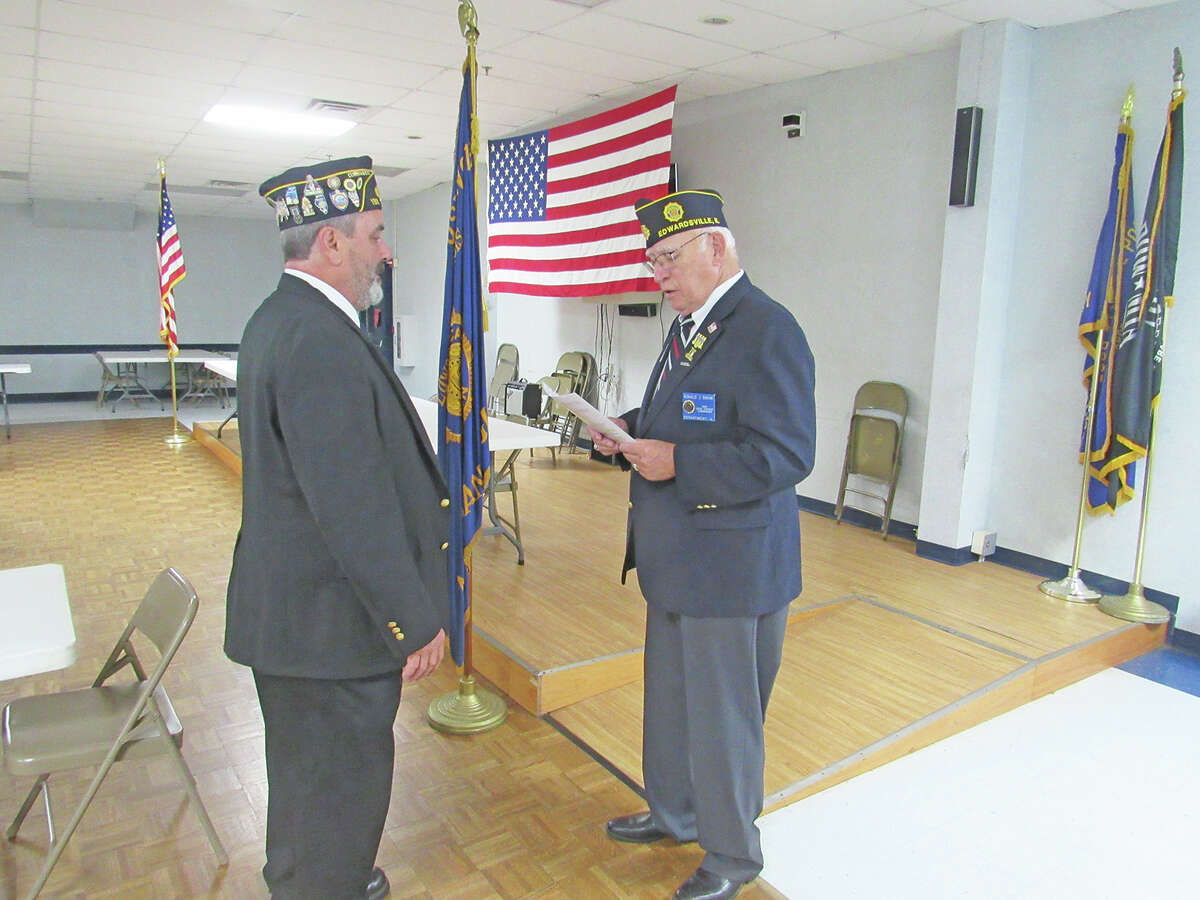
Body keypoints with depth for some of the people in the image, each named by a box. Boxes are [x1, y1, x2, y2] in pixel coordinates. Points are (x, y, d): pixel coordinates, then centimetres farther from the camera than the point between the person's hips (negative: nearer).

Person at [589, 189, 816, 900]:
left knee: (723, 720, 9)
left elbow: (785, 455, -25)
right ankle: (675, 813, 47)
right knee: (671, 702, 24)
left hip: (732, 568, -9)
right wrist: (629, 433, 1)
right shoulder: (688, 327, 12)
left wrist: (675, 464, -25)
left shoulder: (767, 330, -19)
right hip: (675, 561, 9)